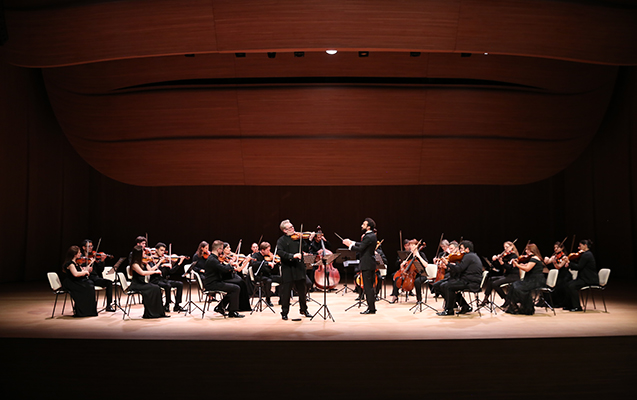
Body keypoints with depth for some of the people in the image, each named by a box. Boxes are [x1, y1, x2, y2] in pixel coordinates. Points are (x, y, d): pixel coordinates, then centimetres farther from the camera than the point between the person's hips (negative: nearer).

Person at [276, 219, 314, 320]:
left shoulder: (298, 237, 9)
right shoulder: (281, 240, -3)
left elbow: (306, 249, 5)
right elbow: (280, 252, -18)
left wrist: (310, 240, -9)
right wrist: (292, 256, -28)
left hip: (299, 268, 4)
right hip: (287, 269, -4)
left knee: (302, 290, 14)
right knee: (286, 292, 2)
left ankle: (304, 310, 31)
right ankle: (284, 313, 16)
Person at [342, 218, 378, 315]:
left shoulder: (368, 237, -18)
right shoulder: (372, 235, 13)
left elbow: (360, 249, -20)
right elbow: (363, 245, 19)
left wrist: (350, 245, -10)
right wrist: (352, 242, 13)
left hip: (367, 265, -10)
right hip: (370, 264, 10)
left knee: (368, 287, -5)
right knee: (370, 286, 15)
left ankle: (371, 308, -1)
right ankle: (372, 307, 21)